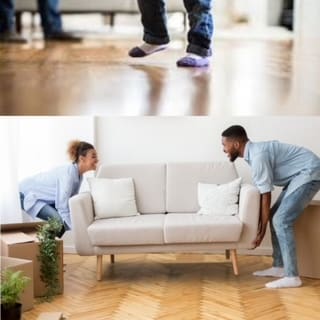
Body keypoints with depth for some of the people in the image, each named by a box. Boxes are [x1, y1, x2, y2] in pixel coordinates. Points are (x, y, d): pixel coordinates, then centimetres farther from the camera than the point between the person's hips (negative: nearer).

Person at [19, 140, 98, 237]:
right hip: (26, 194, -9)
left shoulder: (78, 173, -3)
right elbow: (63, 207, -32)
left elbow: (71, 202, 1)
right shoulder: (68, 173, -31)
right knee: (59, 220, -25)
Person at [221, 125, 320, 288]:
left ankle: (292, 277, -15)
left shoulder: (258, 155, -23)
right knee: (275, 217, 12)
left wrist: (261, 230, -13)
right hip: (299, 175, 10)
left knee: (281, 221, -16)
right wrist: (259, 223, 13)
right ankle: (279, 267, 18)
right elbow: (262, 193, 13)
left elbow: (266, 196, -20)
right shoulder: (254, 152, 8)